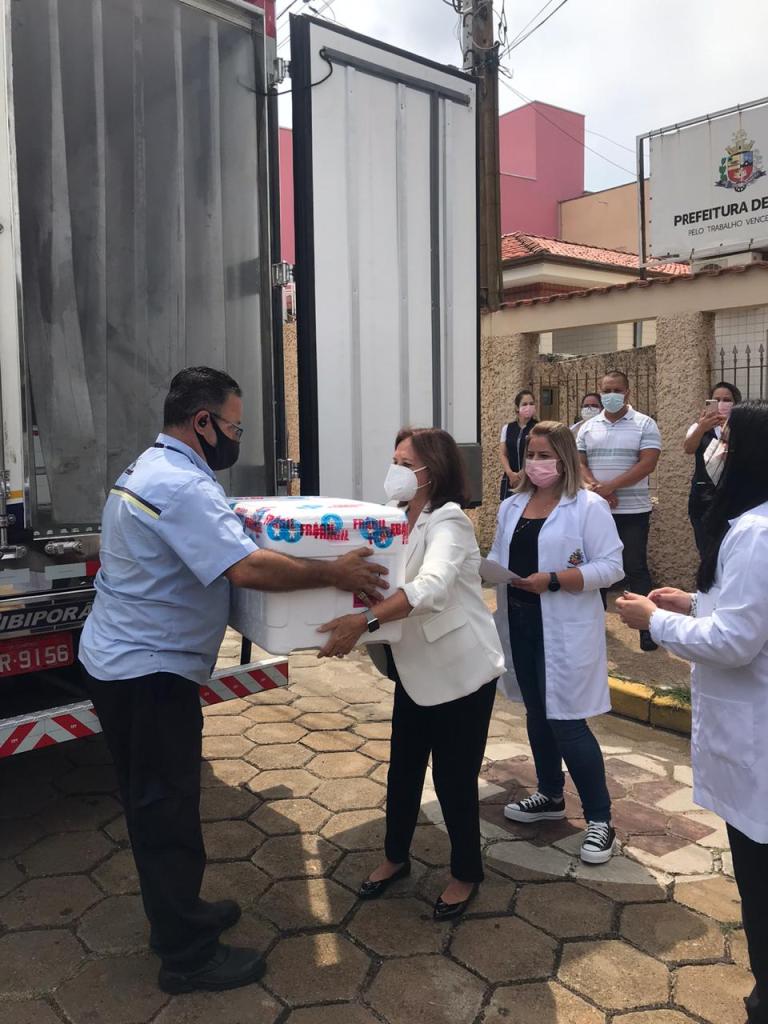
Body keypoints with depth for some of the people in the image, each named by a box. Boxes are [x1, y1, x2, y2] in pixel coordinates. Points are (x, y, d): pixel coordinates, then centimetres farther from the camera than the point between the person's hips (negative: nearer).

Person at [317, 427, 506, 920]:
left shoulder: (448, 521, -20)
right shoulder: (402, 520, 6)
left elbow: (431, 587, -37)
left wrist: (365, 620, -47)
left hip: (461, 671, -7)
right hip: (415, 667, 8)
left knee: (454, 777, 6)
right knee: (403, 769, 18)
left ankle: (467, 873, 29)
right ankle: (396, 856, 40)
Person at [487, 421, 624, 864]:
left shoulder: (590, 506, -11)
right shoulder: (512, 506, 9)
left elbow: (611, 566, -15)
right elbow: (498, 558, 11)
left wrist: (553, 581, -23)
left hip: (565, 630, -6)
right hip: (520, 624, 7)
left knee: (567, 722, -4)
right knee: (537, 714, 18)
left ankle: (600, 817, 13)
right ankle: (550, 796, 37)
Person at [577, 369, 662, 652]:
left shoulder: (644, 425, -4)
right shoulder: (588, 427, 8)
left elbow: (647, 464, -13)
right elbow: (579, 463, 5)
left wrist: (610, 487, -18)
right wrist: (595, 487, -14)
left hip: (633, 511, -4)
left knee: (635, 568, -2)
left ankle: (647, 626, 9)